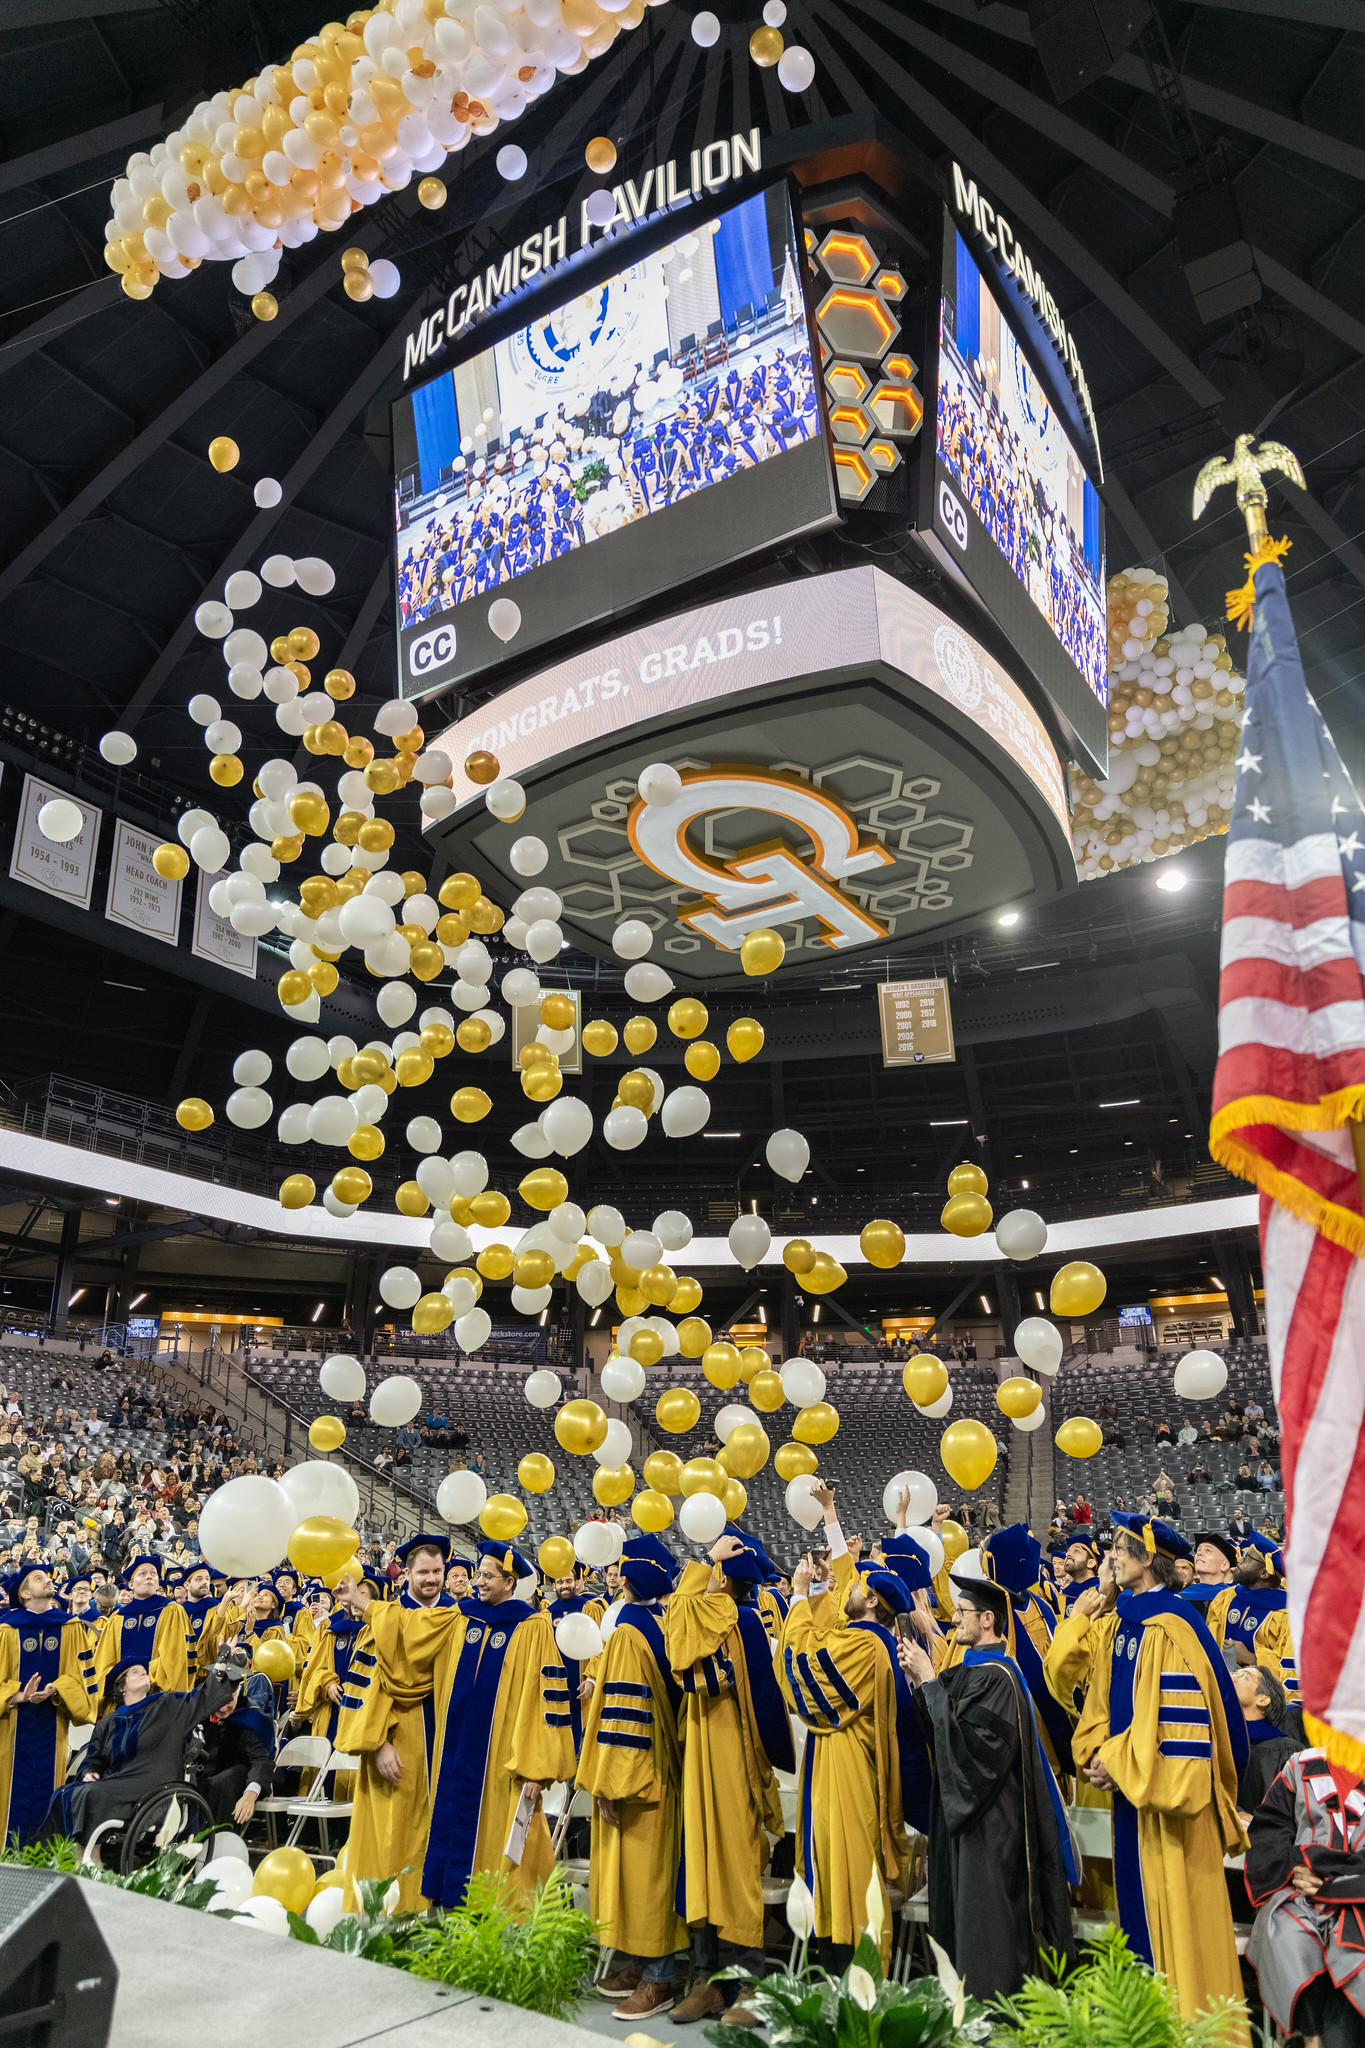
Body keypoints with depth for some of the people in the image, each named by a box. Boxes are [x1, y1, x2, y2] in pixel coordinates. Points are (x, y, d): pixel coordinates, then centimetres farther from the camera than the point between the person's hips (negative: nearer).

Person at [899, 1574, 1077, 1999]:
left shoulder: (997, 1676, -21)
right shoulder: (969, 1669, 7)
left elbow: (967, 1743, -27)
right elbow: (937, 1730, 10)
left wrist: (930, 1682, -25)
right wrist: (919, 1684, -5)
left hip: (990, 1822, -9)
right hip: (963, 1808, 9)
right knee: (959, 1909, 17)